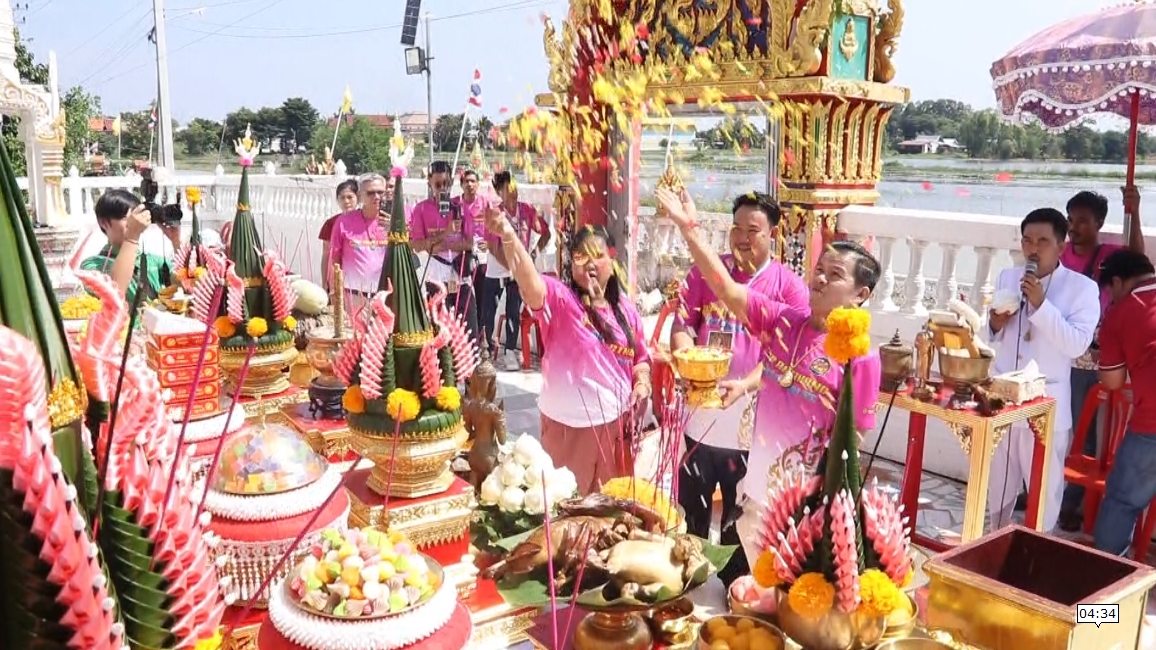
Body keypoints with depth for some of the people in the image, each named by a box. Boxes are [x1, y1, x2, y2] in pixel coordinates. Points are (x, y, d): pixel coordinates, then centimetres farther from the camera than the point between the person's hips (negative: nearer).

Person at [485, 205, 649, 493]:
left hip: (615, 424, 4)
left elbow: (640, 359, 15)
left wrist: (642, 383, -7)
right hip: (569, 426, -4)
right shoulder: (560, 299, -12)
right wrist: (508, 235, -50)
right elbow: (529, 281, -33)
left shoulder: (626, 309, 3)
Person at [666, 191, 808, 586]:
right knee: (692, 510, 17)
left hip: (750, 420, -2)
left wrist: (744, 385, -25)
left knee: (740, 516, 15)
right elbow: (682, 324, 3)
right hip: (699, 412, 2)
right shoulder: (705, 272, 3)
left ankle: (733, 584, 34)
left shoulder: (789, 286, -4)